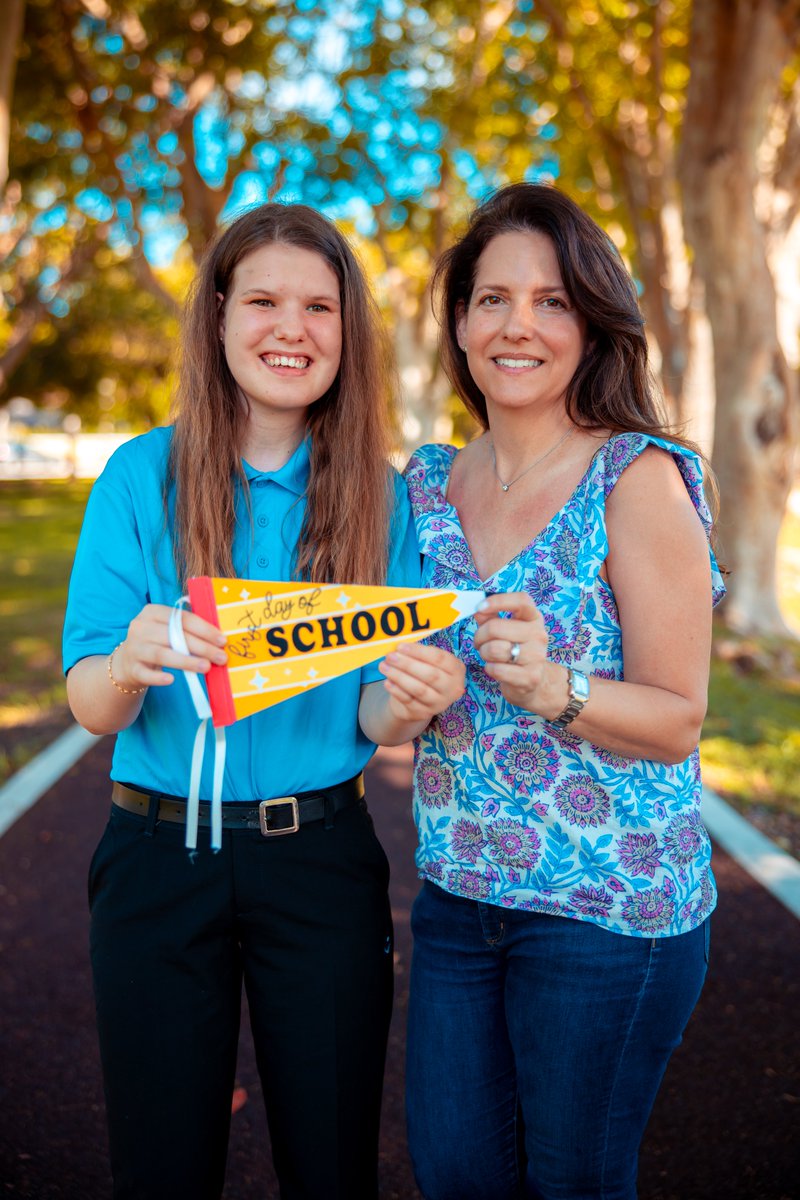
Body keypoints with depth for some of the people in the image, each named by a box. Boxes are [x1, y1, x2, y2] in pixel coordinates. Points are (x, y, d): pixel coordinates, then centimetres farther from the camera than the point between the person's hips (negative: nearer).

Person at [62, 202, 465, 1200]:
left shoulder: (381, 498, -1)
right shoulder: (143, 476, -4)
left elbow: (371, 722, -2)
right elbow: (91, 707, -8)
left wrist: (411, 702, -25)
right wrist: (132, 661, -31)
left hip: (323, 863, 1)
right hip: (159, 859, -1)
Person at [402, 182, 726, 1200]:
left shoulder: (638, 479, -12)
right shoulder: (431, 483, 4)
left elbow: (677, 719, -12)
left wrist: (554, 687, -28)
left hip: (607, 907, -5)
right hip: (457, 891, 5)